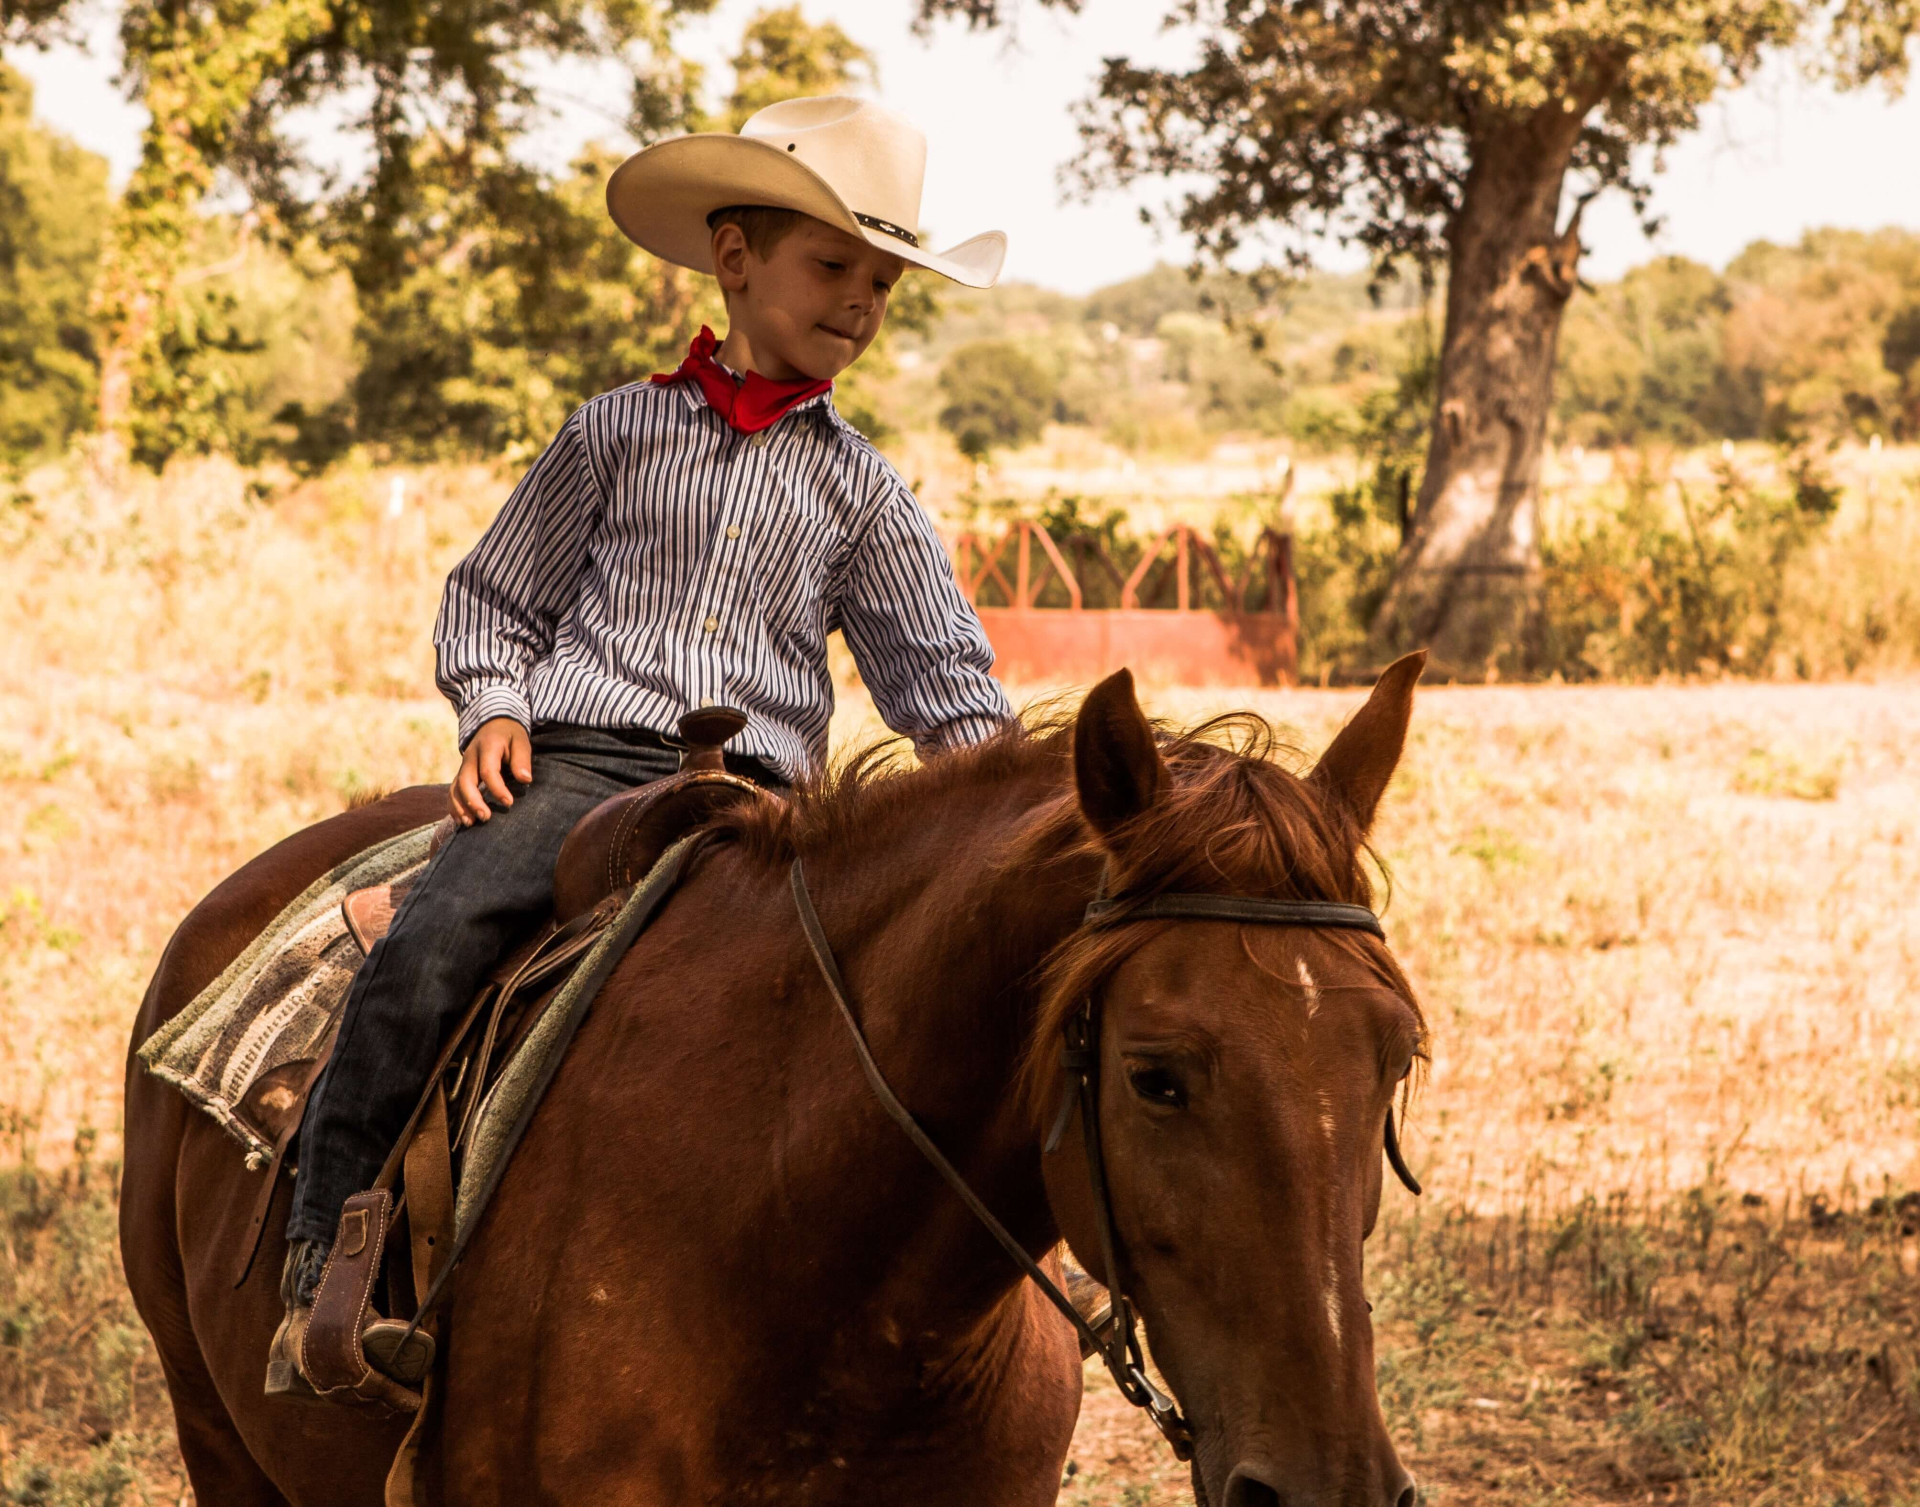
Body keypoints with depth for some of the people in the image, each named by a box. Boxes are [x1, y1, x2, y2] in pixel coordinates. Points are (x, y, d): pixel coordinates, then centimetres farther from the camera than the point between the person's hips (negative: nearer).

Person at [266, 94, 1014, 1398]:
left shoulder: (861, 489, 17)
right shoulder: (622, 432, 13)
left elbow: (940, 672, 13)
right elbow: (494, 597, 18)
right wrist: (497, 706, -2)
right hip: (575, 763, -2)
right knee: (431, 947, -29)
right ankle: (324, 1274, -24)